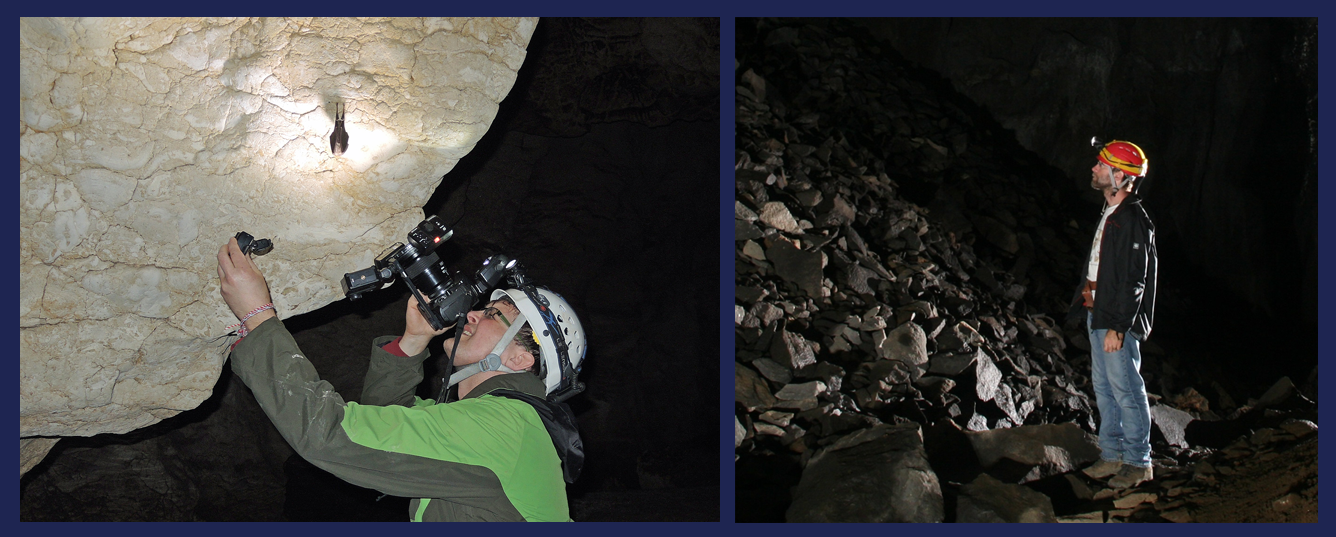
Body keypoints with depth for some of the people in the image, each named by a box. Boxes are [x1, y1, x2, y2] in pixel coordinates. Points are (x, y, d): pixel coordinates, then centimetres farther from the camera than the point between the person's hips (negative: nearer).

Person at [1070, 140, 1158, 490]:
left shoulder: (1134, 220, -16)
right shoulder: (1110, 214, 13)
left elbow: (1134, 280, -20)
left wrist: (1117, 326, -22)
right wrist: (1086, 299, 17)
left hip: (1118, 321, -10)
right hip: (1097, 316, 10)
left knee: (1126, 390, -2)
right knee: (1103, 388, 14)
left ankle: (1138, 462, 8)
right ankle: (1112, 455, 23)